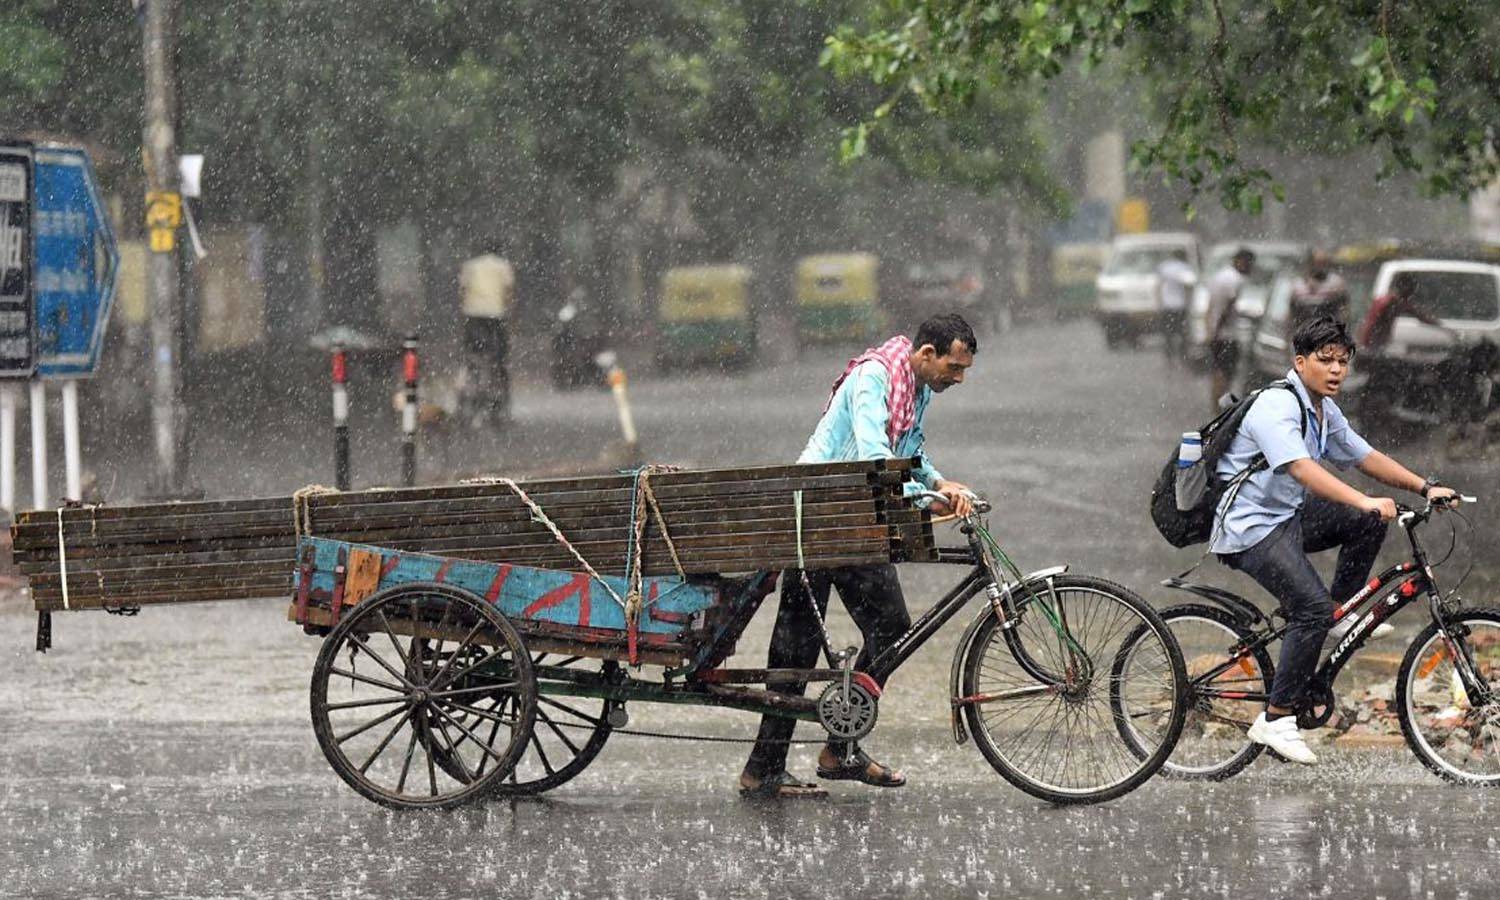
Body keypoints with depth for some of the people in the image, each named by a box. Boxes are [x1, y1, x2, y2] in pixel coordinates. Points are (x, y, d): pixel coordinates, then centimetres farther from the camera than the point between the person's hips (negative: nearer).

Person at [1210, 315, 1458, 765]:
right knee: (1313, 608, -22)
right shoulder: (1277, 407, -21)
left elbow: (1364, 456, 14)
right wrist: (1364, 501, -46)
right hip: (1249, 529, -9)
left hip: (1286, 514, 9)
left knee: (1369, 521, -1)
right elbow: (1301, 468, -35)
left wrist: (1425, 487, 2)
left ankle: (1343, 613, 10)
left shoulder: (1324, 411, 10)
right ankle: (1276, 720, -17)